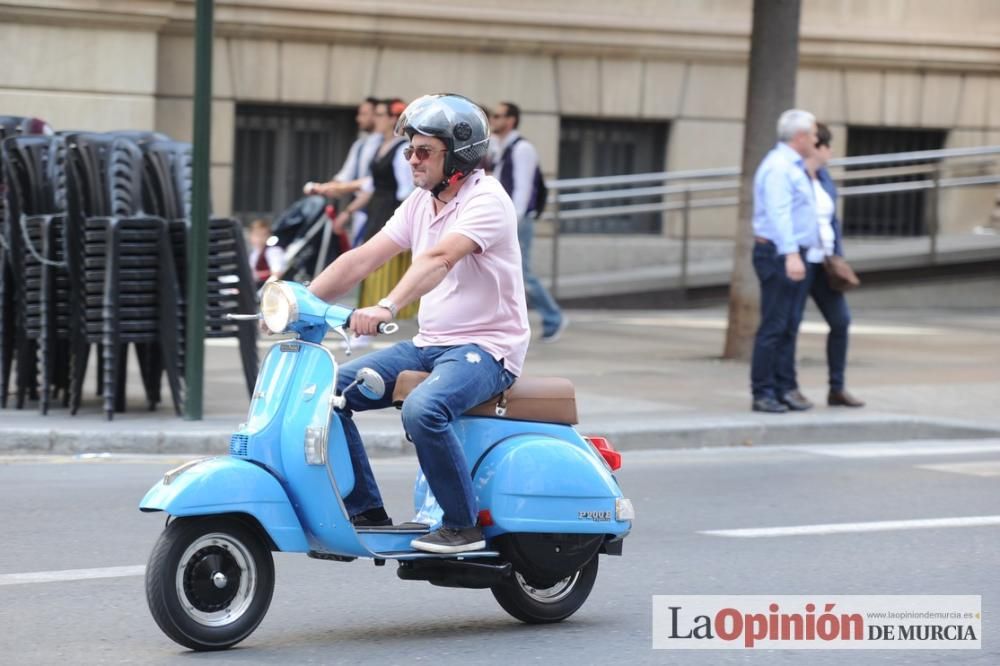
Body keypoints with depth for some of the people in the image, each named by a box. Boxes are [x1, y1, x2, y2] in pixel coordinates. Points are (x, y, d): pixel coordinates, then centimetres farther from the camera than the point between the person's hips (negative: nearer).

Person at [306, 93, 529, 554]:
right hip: (429, 343, 9)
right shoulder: (420, 204, 11)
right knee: (330, 391, -5)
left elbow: (439, 258, -32)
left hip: (485, 348, -8)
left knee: (422, 410, -36)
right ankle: (367, 511, 3)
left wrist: (386, 308, -47)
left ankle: (463, 525, -19)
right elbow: (361, 259, 7)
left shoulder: (486, 199, -15)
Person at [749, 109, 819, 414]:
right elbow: (779, 213, -25)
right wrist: (791, 254, -33)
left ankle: (785, 388, 12)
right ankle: (763, 393, -6)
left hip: (792, 256, 10)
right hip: (779, 254, -10)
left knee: (789, 326, 9)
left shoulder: (793, 166, 20)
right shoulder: (778, 167, -14)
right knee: (774, 326, -8)